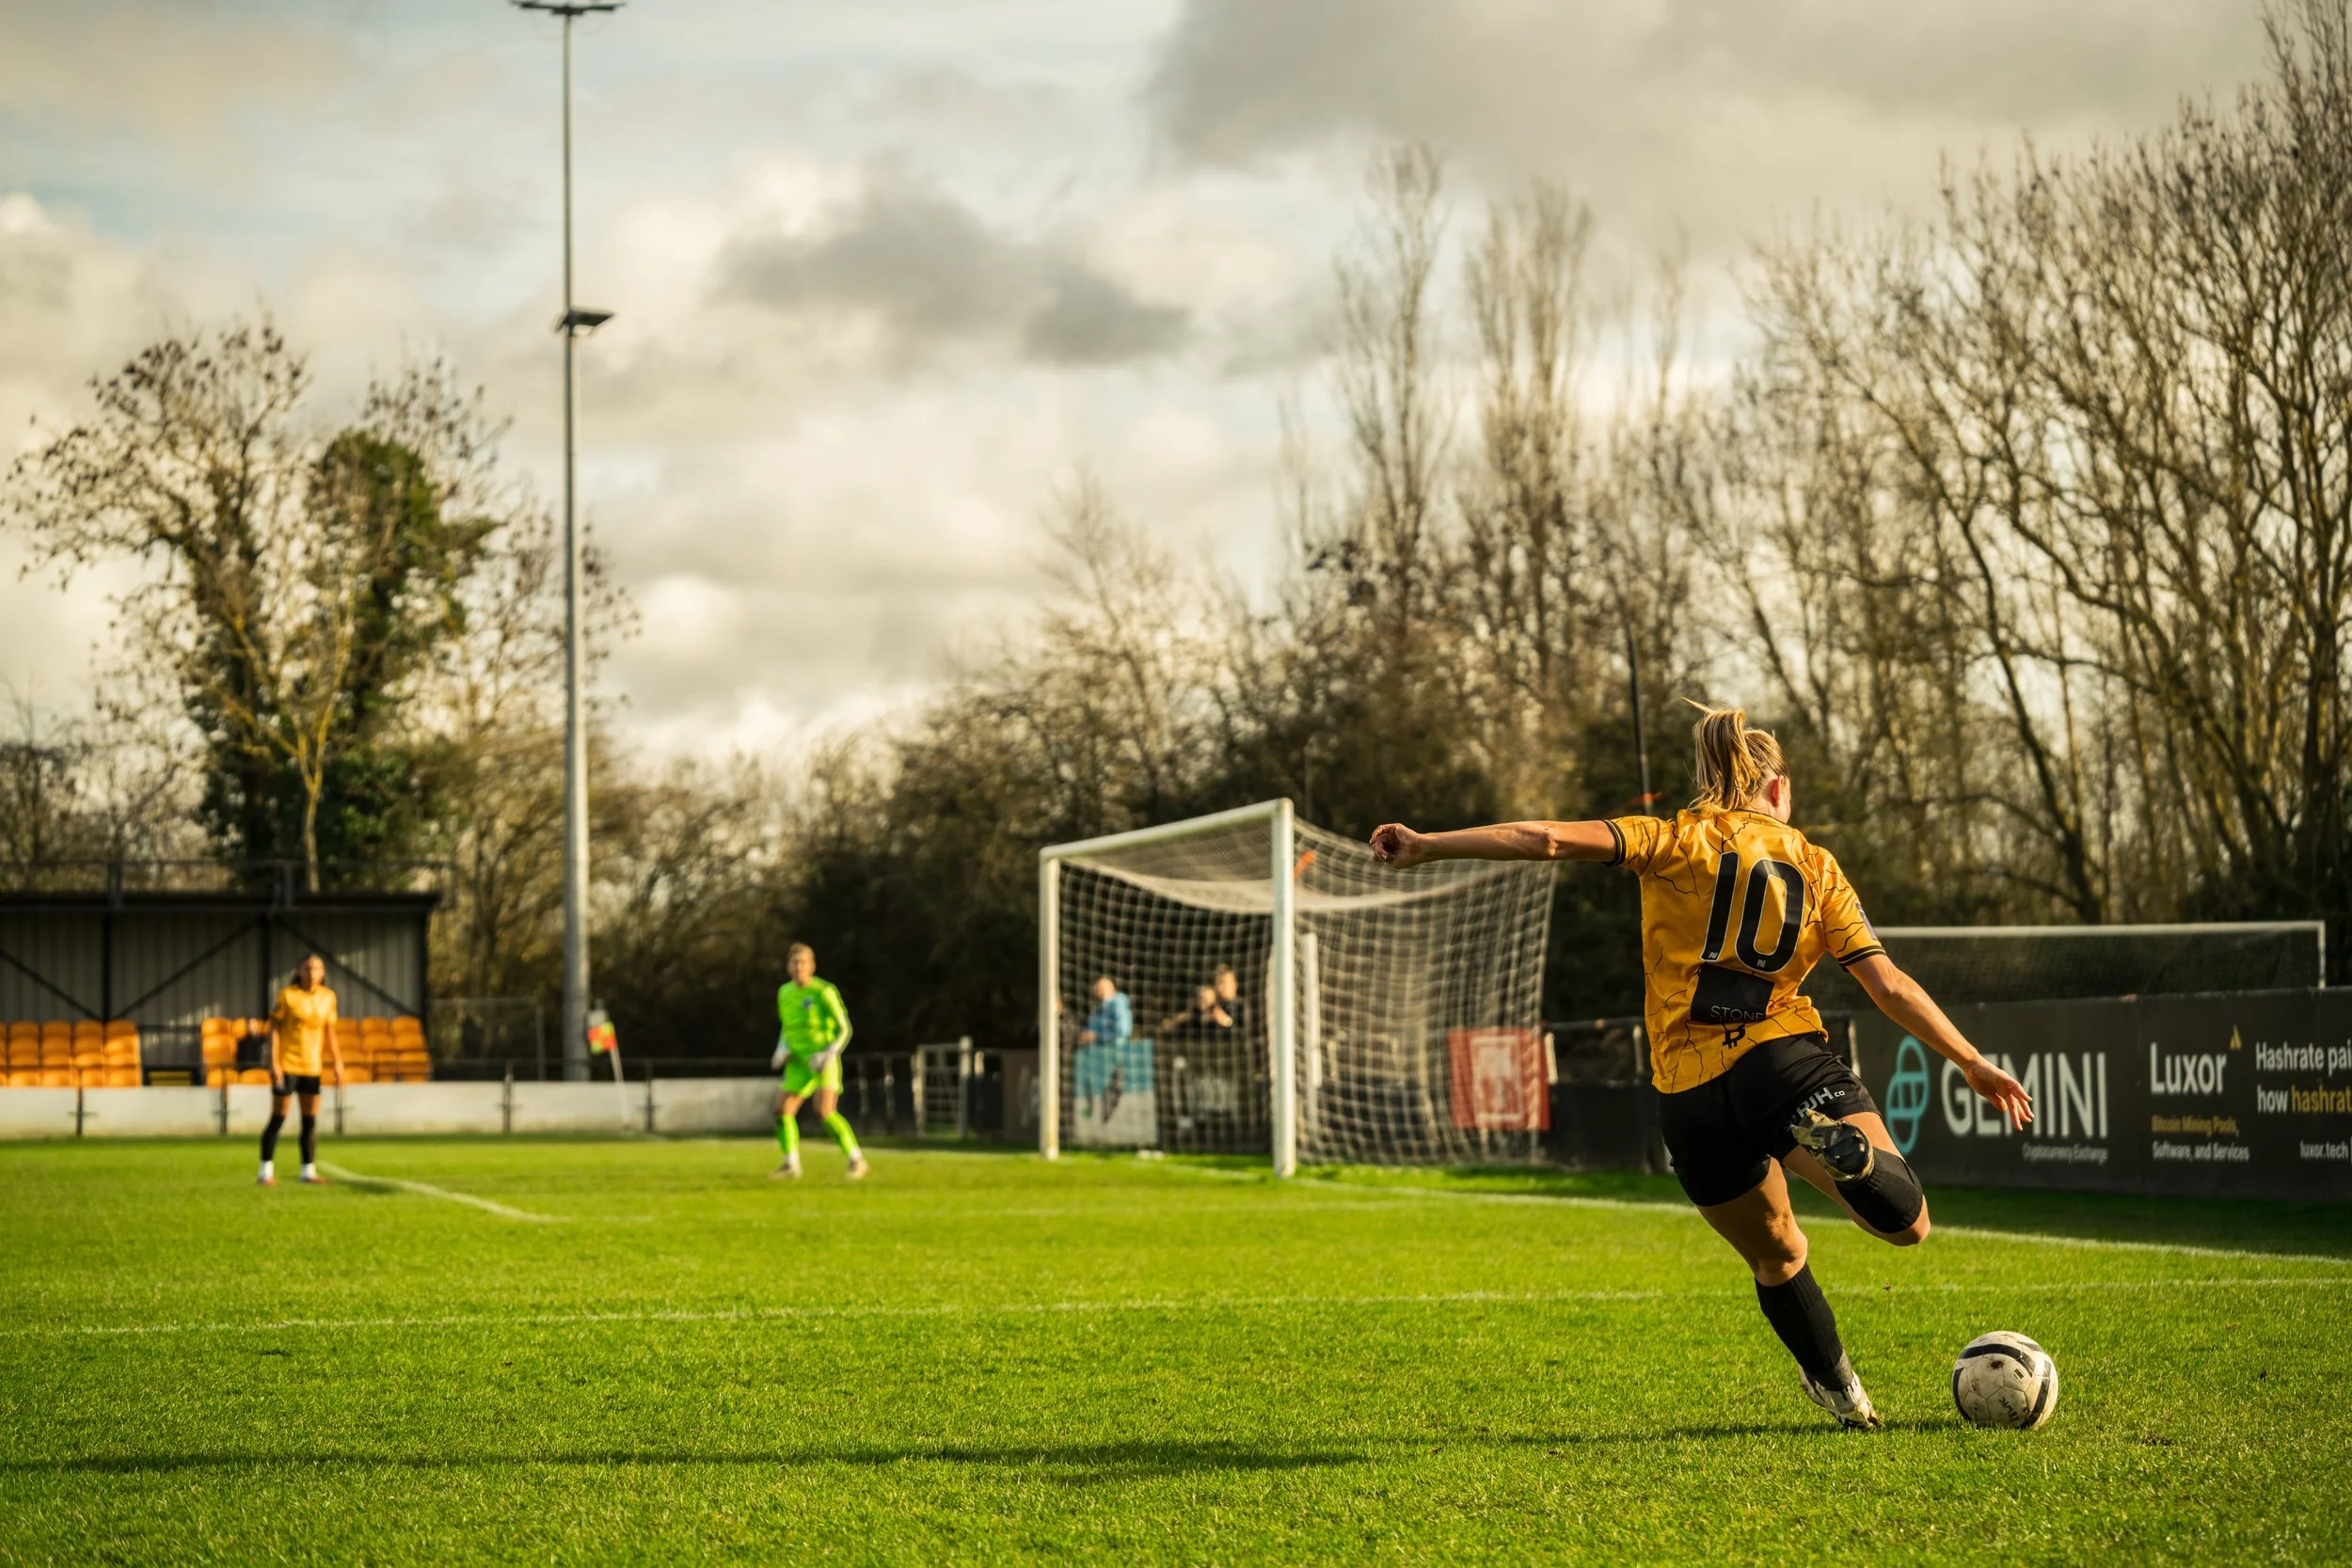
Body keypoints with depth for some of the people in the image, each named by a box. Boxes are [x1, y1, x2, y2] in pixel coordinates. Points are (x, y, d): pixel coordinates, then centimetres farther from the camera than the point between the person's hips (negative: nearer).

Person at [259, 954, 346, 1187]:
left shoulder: (328, 997, 6)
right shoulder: (287, 995, -8)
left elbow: (330, 1032, 14)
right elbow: (274, 1028, -8)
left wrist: (338, 1063, 11)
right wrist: (274, 1063, -14)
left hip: (312, 1067, 5)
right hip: (286, 1065, -5)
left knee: (310, 1121, 6)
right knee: (278, 1118, -3)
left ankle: (308, 1171, 14)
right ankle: (266, 1172, 3)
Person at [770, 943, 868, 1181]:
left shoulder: (823, 992, -10)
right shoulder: (784, 992, 9)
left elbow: (844, 1029, -7)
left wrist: (831, 1053, -20)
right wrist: (782, 1049, 6)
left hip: (823, 1061, -6)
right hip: (798, 1062, 6)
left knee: (825, 1112, -20)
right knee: (782, 1110, -2)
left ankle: (856, 1159, -7)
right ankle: (791, 1165, 11)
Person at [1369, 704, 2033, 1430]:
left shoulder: (1674, 840, 11)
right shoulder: (1815, 866, 13)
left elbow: (1549, 839, -2)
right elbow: (1890, 986, 7)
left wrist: (1426, 846, 0)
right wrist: (1972, 1063, 13)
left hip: (1689, 1094, 2)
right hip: (1782, 1058, -2)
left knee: (1777, 1259, 22)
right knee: (1906, 1221, -9)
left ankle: (1842, 1392, 23)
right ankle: (1840, 1147, -37)